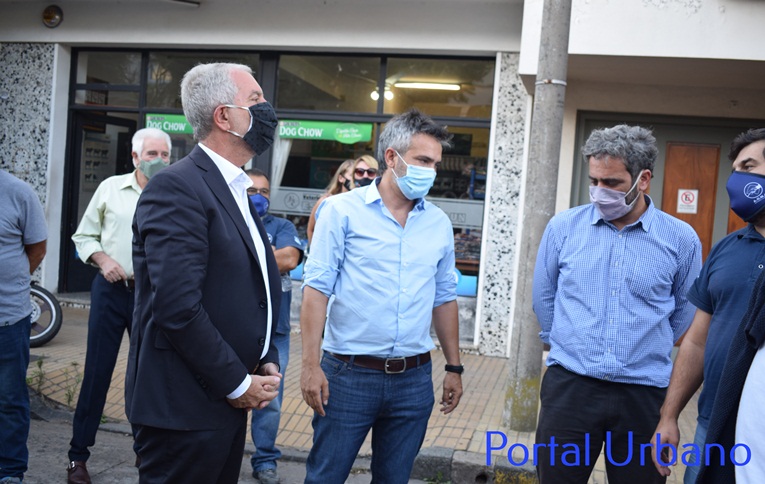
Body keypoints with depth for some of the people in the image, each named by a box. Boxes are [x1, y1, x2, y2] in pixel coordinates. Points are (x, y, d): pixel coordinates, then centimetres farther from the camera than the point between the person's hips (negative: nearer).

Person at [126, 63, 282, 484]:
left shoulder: (236, 191, 14)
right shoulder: (176, 187, -16)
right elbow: (179, 306, -23)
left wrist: (266, 362, 6)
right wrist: (238, 384, -15)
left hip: (227, 401, 9)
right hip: (184, 407, -9)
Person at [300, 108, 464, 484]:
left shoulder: (439, 223, 7)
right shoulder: (343, 210, -5)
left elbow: (444, 299, 13)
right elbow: (317, 288, -8)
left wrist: (454, 367, 13)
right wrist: (311, 365, -13)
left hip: (413, 379, 4)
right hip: (349, 374, -3)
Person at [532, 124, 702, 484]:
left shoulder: (681, 239, -2)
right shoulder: (563, 227, 0)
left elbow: (685, 314, 12)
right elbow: (544, 299, 12)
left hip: (644, 395, 0)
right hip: (568, 386, 1)